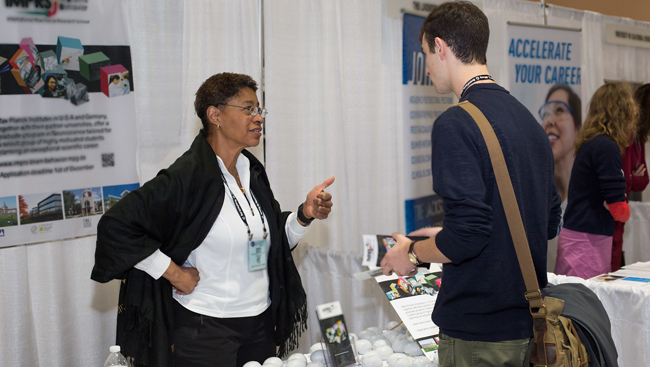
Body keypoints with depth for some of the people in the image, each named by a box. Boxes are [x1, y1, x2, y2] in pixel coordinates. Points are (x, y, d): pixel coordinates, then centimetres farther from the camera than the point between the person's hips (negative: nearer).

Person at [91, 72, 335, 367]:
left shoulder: (252, 171, 6)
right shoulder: (187, 176, -18)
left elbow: (273, 240, 14)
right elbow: (115, 226, -22)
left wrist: (305, 214, -4)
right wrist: (172, 272, -18)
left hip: (260, 321, 7)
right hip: (204, 329, -7)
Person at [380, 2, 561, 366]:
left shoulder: (456, 125, -17)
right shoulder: (529, 120, 8)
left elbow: (465, 236, -23)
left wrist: (412, 252, -3)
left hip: (479, 332, -8)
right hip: (530, 321, 8)